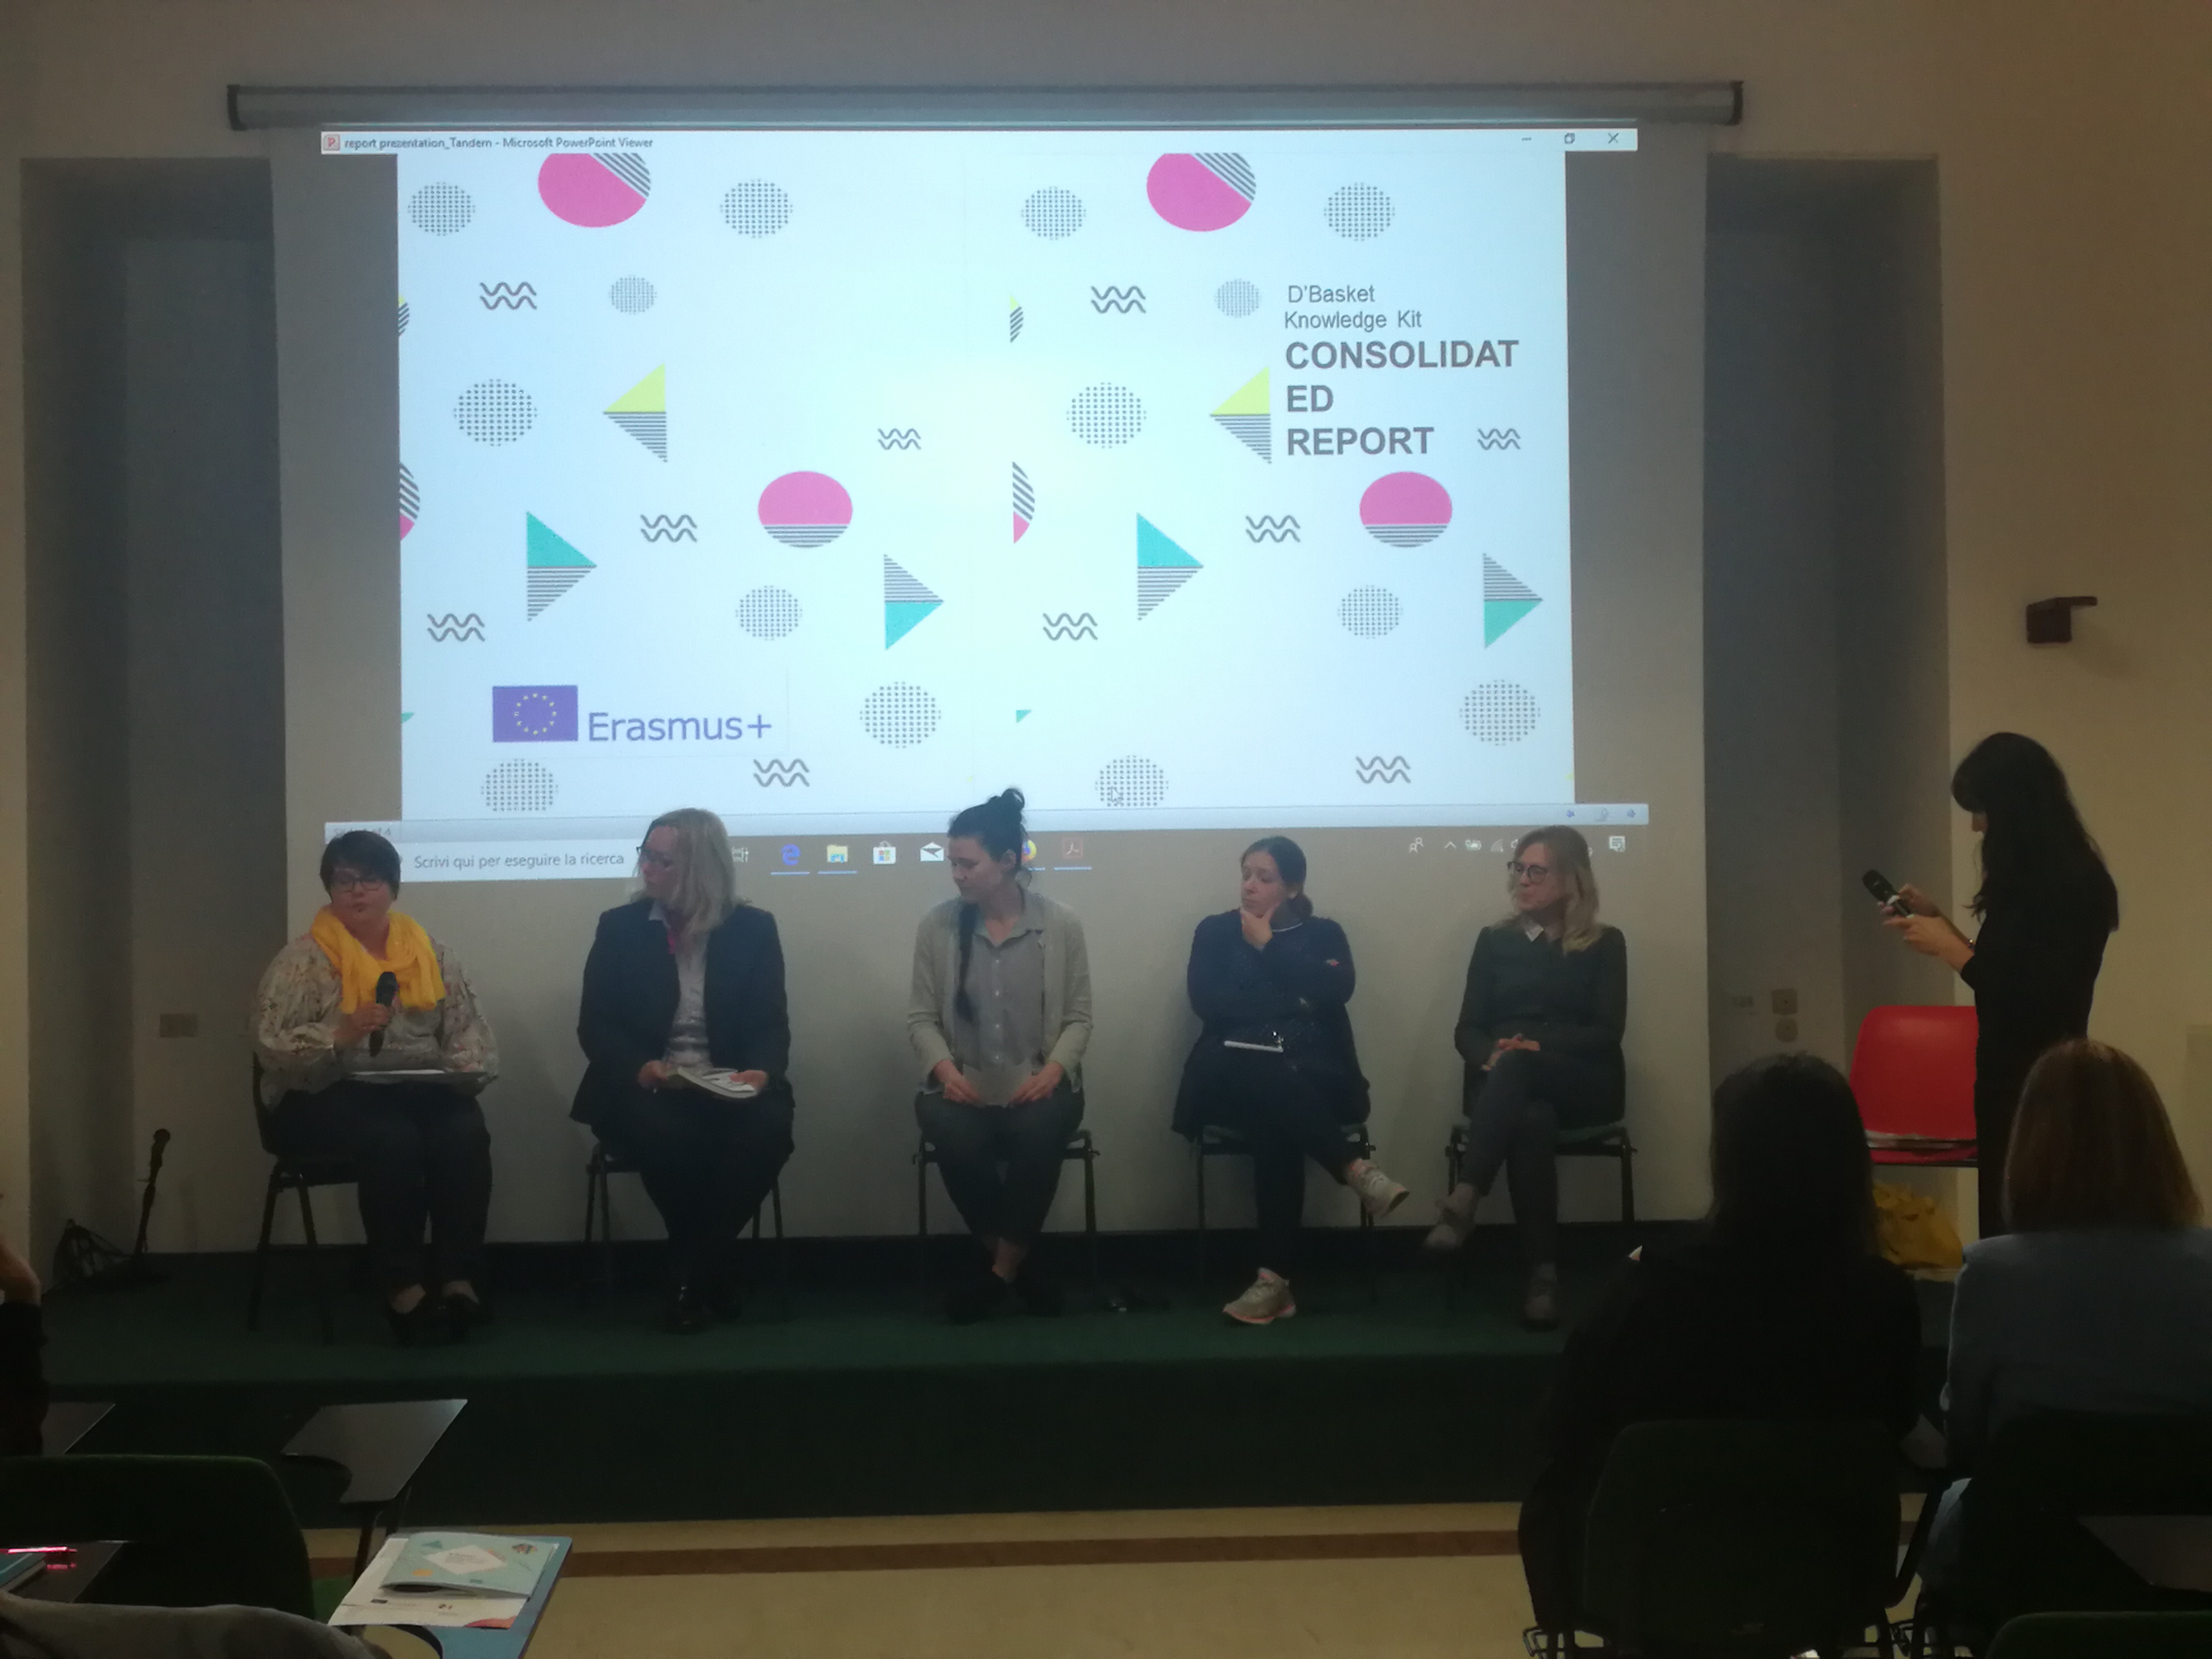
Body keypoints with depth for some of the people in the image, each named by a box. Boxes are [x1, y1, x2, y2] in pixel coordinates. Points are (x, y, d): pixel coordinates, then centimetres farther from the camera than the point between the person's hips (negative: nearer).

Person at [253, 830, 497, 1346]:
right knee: (393, 1138, -34)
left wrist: (467, 1070, -12)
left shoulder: (432, 956, 12)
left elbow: (467, 1030, 10)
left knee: (465, 1133, -28)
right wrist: (339, 1034, -24)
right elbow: (270, 1045, -9)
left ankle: (460, 1280, -25)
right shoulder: (302, 961, 1)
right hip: (326, 1097, -3)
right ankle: (403, 1289, -27)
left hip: (418, 1091, 3)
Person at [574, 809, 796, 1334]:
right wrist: (641, 1068, -20)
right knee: (664, 1134, -35)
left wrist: (761, 1073, -22)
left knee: (768, 1128, -33)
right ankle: (705, 1268, -7)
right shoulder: (620, 927, 5)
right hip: (644, 1088, -1)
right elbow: (595, 1026, 0)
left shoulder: (753, 928, 5)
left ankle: (694, 1270, -13)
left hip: (729, 1086, 1)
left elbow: (771, 1024, 1)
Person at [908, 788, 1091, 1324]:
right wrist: (944, 1068, -14)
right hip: (962, 1085, 1)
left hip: (1038, 1083, -1)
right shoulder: (936, 926, 3)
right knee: (955, 1137, -33)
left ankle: (1000, 1269, -13)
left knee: (1039, 1133, -35)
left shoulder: (1061, 924, 1)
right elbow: (921, 1017, 5)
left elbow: (1079, 1017, 3)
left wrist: (1054, 1069, -15)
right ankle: (1018, 1261, -8)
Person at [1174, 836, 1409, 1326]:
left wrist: (1270, 947, -1)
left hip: (1311, 1077, 0)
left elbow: (1335, 990, -6)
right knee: (1268, 1085, -38)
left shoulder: (1325, 934, 16)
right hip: (1237, 1076, 0)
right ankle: (1356, 1171, -39)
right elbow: (1208, 1001, -3)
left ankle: (1276, 1278, -37)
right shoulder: (1216, 931, 16)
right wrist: (1291, 1001, -7)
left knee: (1275, 1124, -35)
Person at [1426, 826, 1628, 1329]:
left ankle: (1463, 1202, -49)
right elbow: (1467, 1031, 8)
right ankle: (1543, 1273, -42)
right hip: (1506, 1081, 2)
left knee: (1518, 1068, -37)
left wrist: (1537, 1048, -19)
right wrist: (1491, 1056, -17)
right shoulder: (1495, 941, 15)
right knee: (1531, 1119, -37)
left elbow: (1606, 1032, -2)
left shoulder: (1605, 944, 9)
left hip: (1582, 1084, -1)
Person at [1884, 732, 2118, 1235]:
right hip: (2008, 1081, 9)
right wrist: (1939, 922, 14)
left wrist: (1948, 947, -17)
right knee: (2006, 1231, 15)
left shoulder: (2074, 884, -18)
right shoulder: (2028, 880, 9)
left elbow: (2034, 1002, -22)